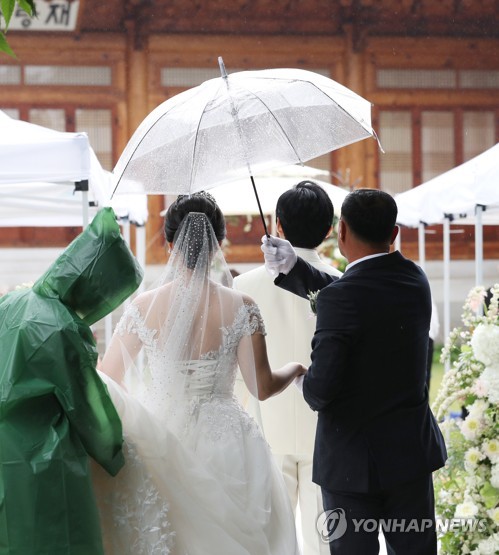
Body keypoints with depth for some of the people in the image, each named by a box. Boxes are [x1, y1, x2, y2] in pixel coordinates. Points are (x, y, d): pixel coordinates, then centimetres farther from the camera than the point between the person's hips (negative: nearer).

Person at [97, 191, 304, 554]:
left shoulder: (144, 306, -6)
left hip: (160, 439, 1)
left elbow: (108, 379, -1)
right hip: (222, 441, -1)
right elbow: (262, 387, -6)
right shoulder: (240, 308, -8)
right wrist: (295, 370, 14)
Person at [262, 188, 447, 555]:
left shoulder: (341, 296, -20)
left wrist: (310, 391, -1)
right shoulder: (415, 280, 0)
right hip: (412, 452, 6)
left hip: (352, 458, -5)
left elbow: (321, 385, -23)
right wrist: (293, 267, 8)